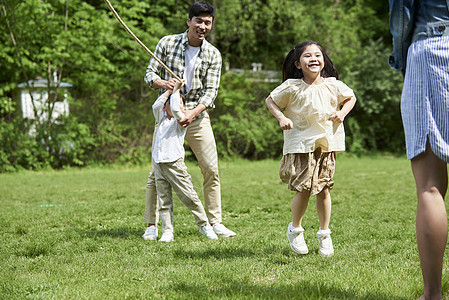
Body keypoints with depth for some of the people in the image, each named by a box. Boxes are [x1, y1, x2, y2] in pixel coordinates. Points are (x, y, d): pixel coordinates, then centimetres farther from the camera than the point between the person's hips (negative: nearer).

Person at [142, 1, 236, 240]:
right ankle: (152, 224, 5)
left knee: (211, 169, -1)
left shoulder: (213, 55, 0)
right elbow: (149, 74, 1)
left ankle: (214, 222, 10)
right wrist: (162, 82, -23)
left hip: (197, 115, 1)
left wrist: (193, 113, -23)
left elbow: (211, 91, -7)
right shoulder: (167, 43, -2)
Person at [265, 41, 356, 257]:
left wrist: (342, 113, -1)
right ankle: (295, 230, 17)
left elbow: (351, 97, 17)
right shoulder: (292, 87, -8)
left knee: (323, 189, 6)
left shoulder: (333, 85, -1)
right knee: (303, 188, -8)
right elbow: (270, 100, 5)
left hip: (327, 143, 3)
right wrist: (281, 118, -10)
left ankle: (324, 234, 23)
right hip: (300, 144, -2)